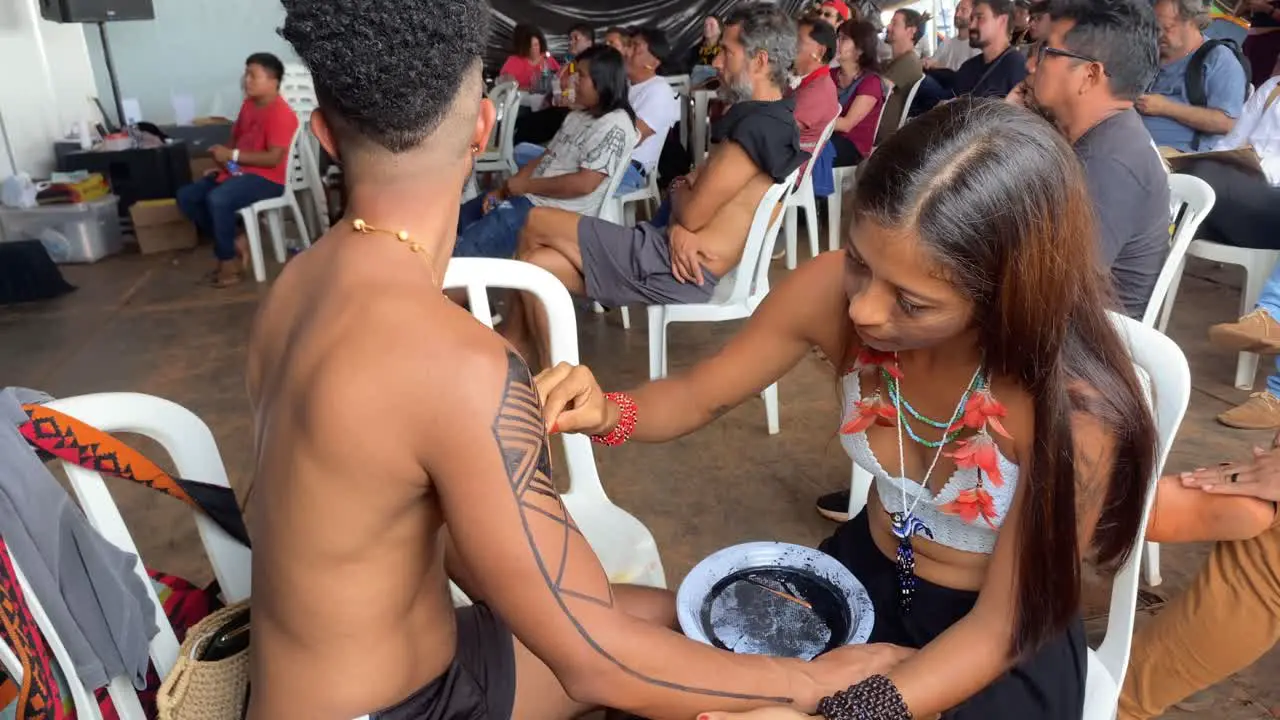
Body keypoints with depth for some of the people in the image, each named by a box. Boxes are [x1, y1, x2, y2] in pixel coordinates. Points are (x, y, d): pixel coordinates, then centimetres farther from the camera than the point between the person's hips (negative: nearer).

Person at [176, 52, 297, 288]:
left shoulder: (281, 114, -17)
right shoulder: (248, 104, 11)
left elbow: (273, 159, -23)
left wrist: (232, 155, -21)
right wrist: (222, 163, 4)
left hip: (267, 179, -9)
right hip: (238, 171, 10)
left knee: (218, 199, -34)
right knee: (186, 196, 0)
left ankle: (228, 261, -15)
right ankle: (233, 242, 2)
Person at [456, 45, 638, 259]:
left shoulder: (615, 126, -15)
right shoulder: (577, 116, 14)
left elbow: (584, 184, -22)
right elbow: (545, 158, 14)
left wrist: (526, 185, -14)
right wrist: (502, 189, 1)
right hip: (530, 196, 10)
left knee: (461, 253, -16)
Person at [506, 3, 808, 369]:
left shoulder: (758, 125, -17)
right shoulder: (766, 118, 16)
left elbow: (691, 213, -17)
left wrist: (679, 192, 8)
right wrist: (678, 227, -7)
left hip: (675, 267, -10)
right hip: (687, 263, 10)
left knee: (536, 225, 0)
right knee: (537, 263, 6)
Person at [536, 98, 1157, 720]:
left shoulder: (1072, 409, -29)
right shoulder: (831, 291, -21)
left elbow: (1000, 629, -19)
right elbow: (698, 396, -6)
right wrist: (608, 411, -26)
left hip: (1003, 646, -3)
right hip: (865, 573, 3)